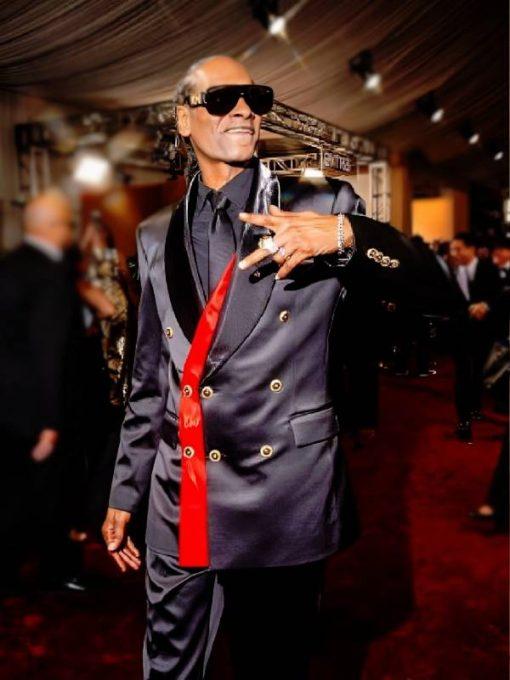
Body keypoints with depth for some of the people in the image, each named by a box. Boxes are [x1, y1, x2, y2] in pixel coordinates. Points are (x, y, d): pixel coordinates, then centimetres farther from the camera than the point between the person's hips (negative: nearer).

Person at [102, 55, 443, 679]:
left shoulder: (322, 210, -2)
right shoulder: (156, 237, 8)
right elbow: (149, 378, 10)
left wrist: (343, 234, -29)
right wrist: (125, 491, 12)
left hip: (285, 505, -2)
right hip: (180, 505, 3)